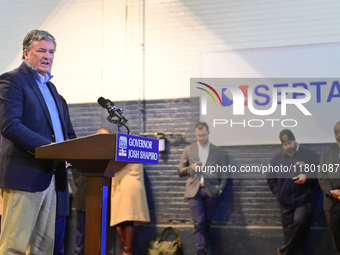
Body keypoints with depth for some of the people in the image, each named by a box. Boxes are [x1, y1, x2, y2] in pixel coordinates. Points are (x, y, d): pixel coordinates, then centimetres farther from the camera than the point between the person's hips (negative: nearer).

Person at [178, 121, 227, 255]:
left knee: (206, 222, 5)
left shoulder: (218, 151, 9)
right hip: (194, 190, 0)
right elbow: (180, 171, 11)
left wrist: (220, 189, -1)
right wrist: (191, 168, -8)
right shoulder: (188, 150, 10)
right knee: (199, 223, -8)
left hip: (211, 191, 0)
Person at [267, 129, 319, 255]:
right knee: (288, 232, 7)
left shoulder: (309, 154, -3)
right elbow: (270, 178, 16)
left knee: (299, 223, -25)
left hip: (304, 201, -4)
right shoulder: (277, 158, 8)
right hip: (285, 202, 4)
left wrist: (306, 177, -18)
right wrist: (278, 193, 6)